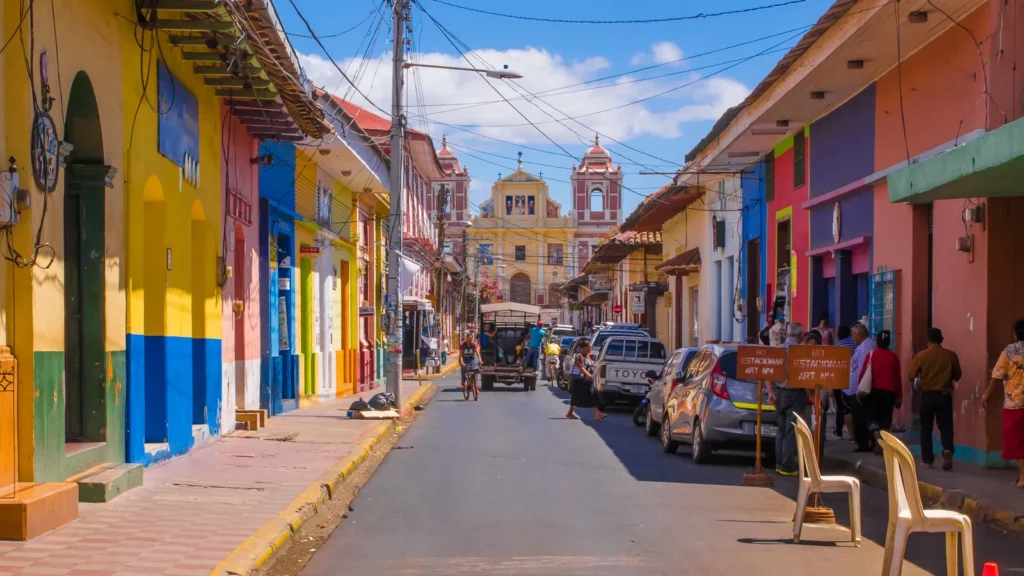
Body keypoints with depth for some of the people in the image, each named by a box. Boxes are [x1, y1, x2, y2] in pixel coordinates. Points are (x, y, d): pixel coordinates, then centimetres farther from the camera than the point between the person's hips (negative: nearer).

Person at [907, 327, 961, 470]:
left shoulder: (922, 355, -7)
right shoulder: (951, 355, -3)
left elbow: (910, 375, -4)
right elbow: (957, 376, 7)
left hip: (927, 395, -1)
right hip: (944, 395, 1)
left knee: (926, 428, 10)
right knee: (945, 426, 4)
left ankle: (927, 460, 12)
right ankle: (947, 450, -22)